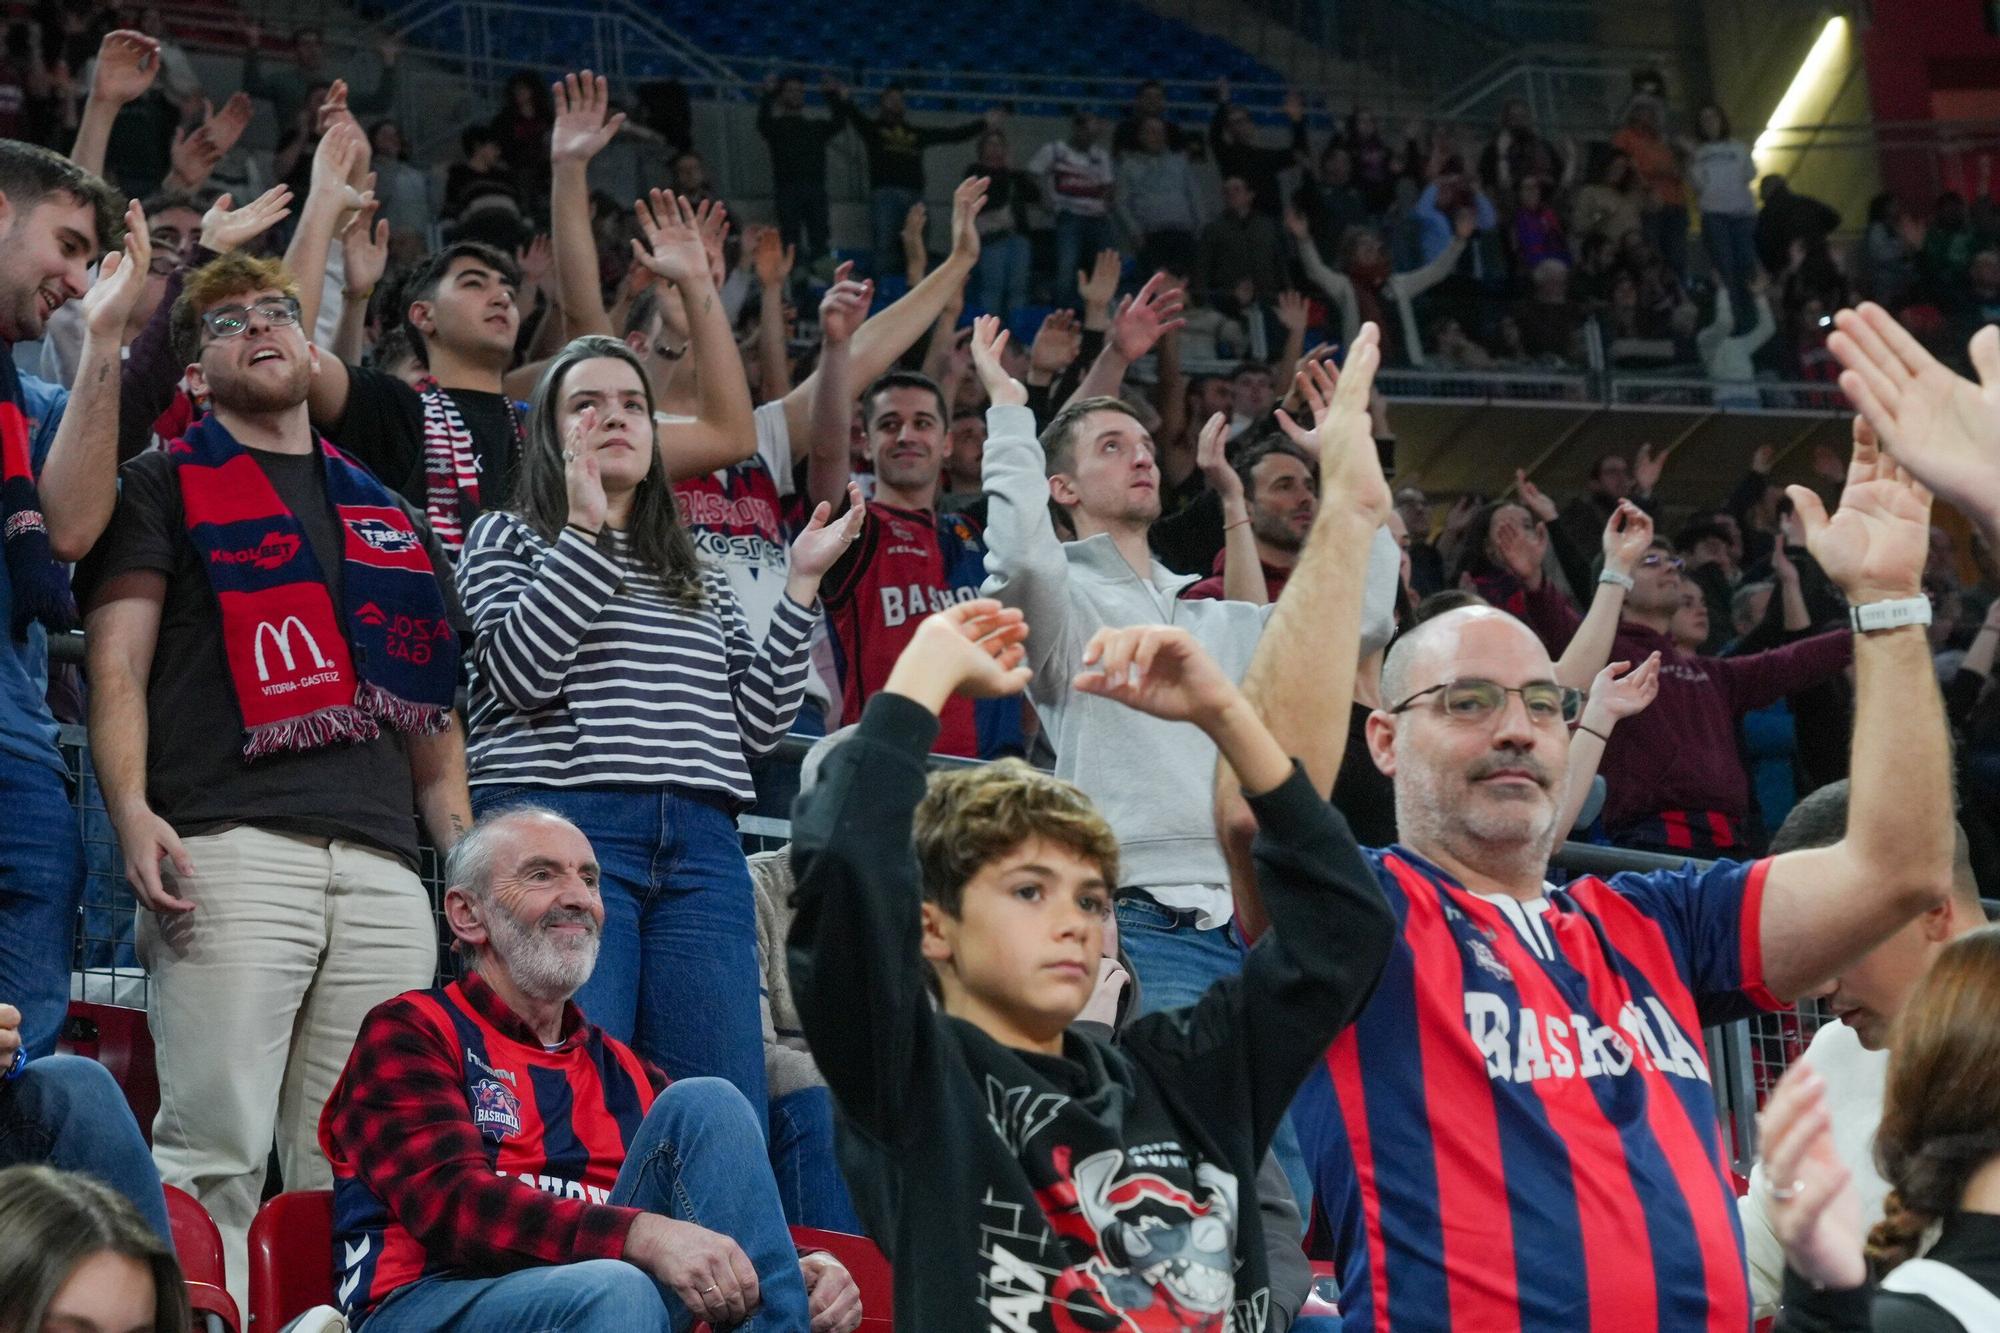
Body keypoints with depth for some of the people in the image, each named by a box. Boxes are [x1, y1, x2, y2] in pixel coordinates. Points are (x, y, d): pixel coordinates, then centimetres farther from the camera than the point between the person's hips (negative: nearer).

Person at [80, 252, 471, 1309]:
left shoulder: (389, 515, 28)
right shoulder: (165, 487, 15)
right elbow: (117, 665, 3)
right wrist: (132, 809, -14)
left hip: (382, 864, 5)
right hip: (231, 850, -4)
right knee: (213, 1148, -14)